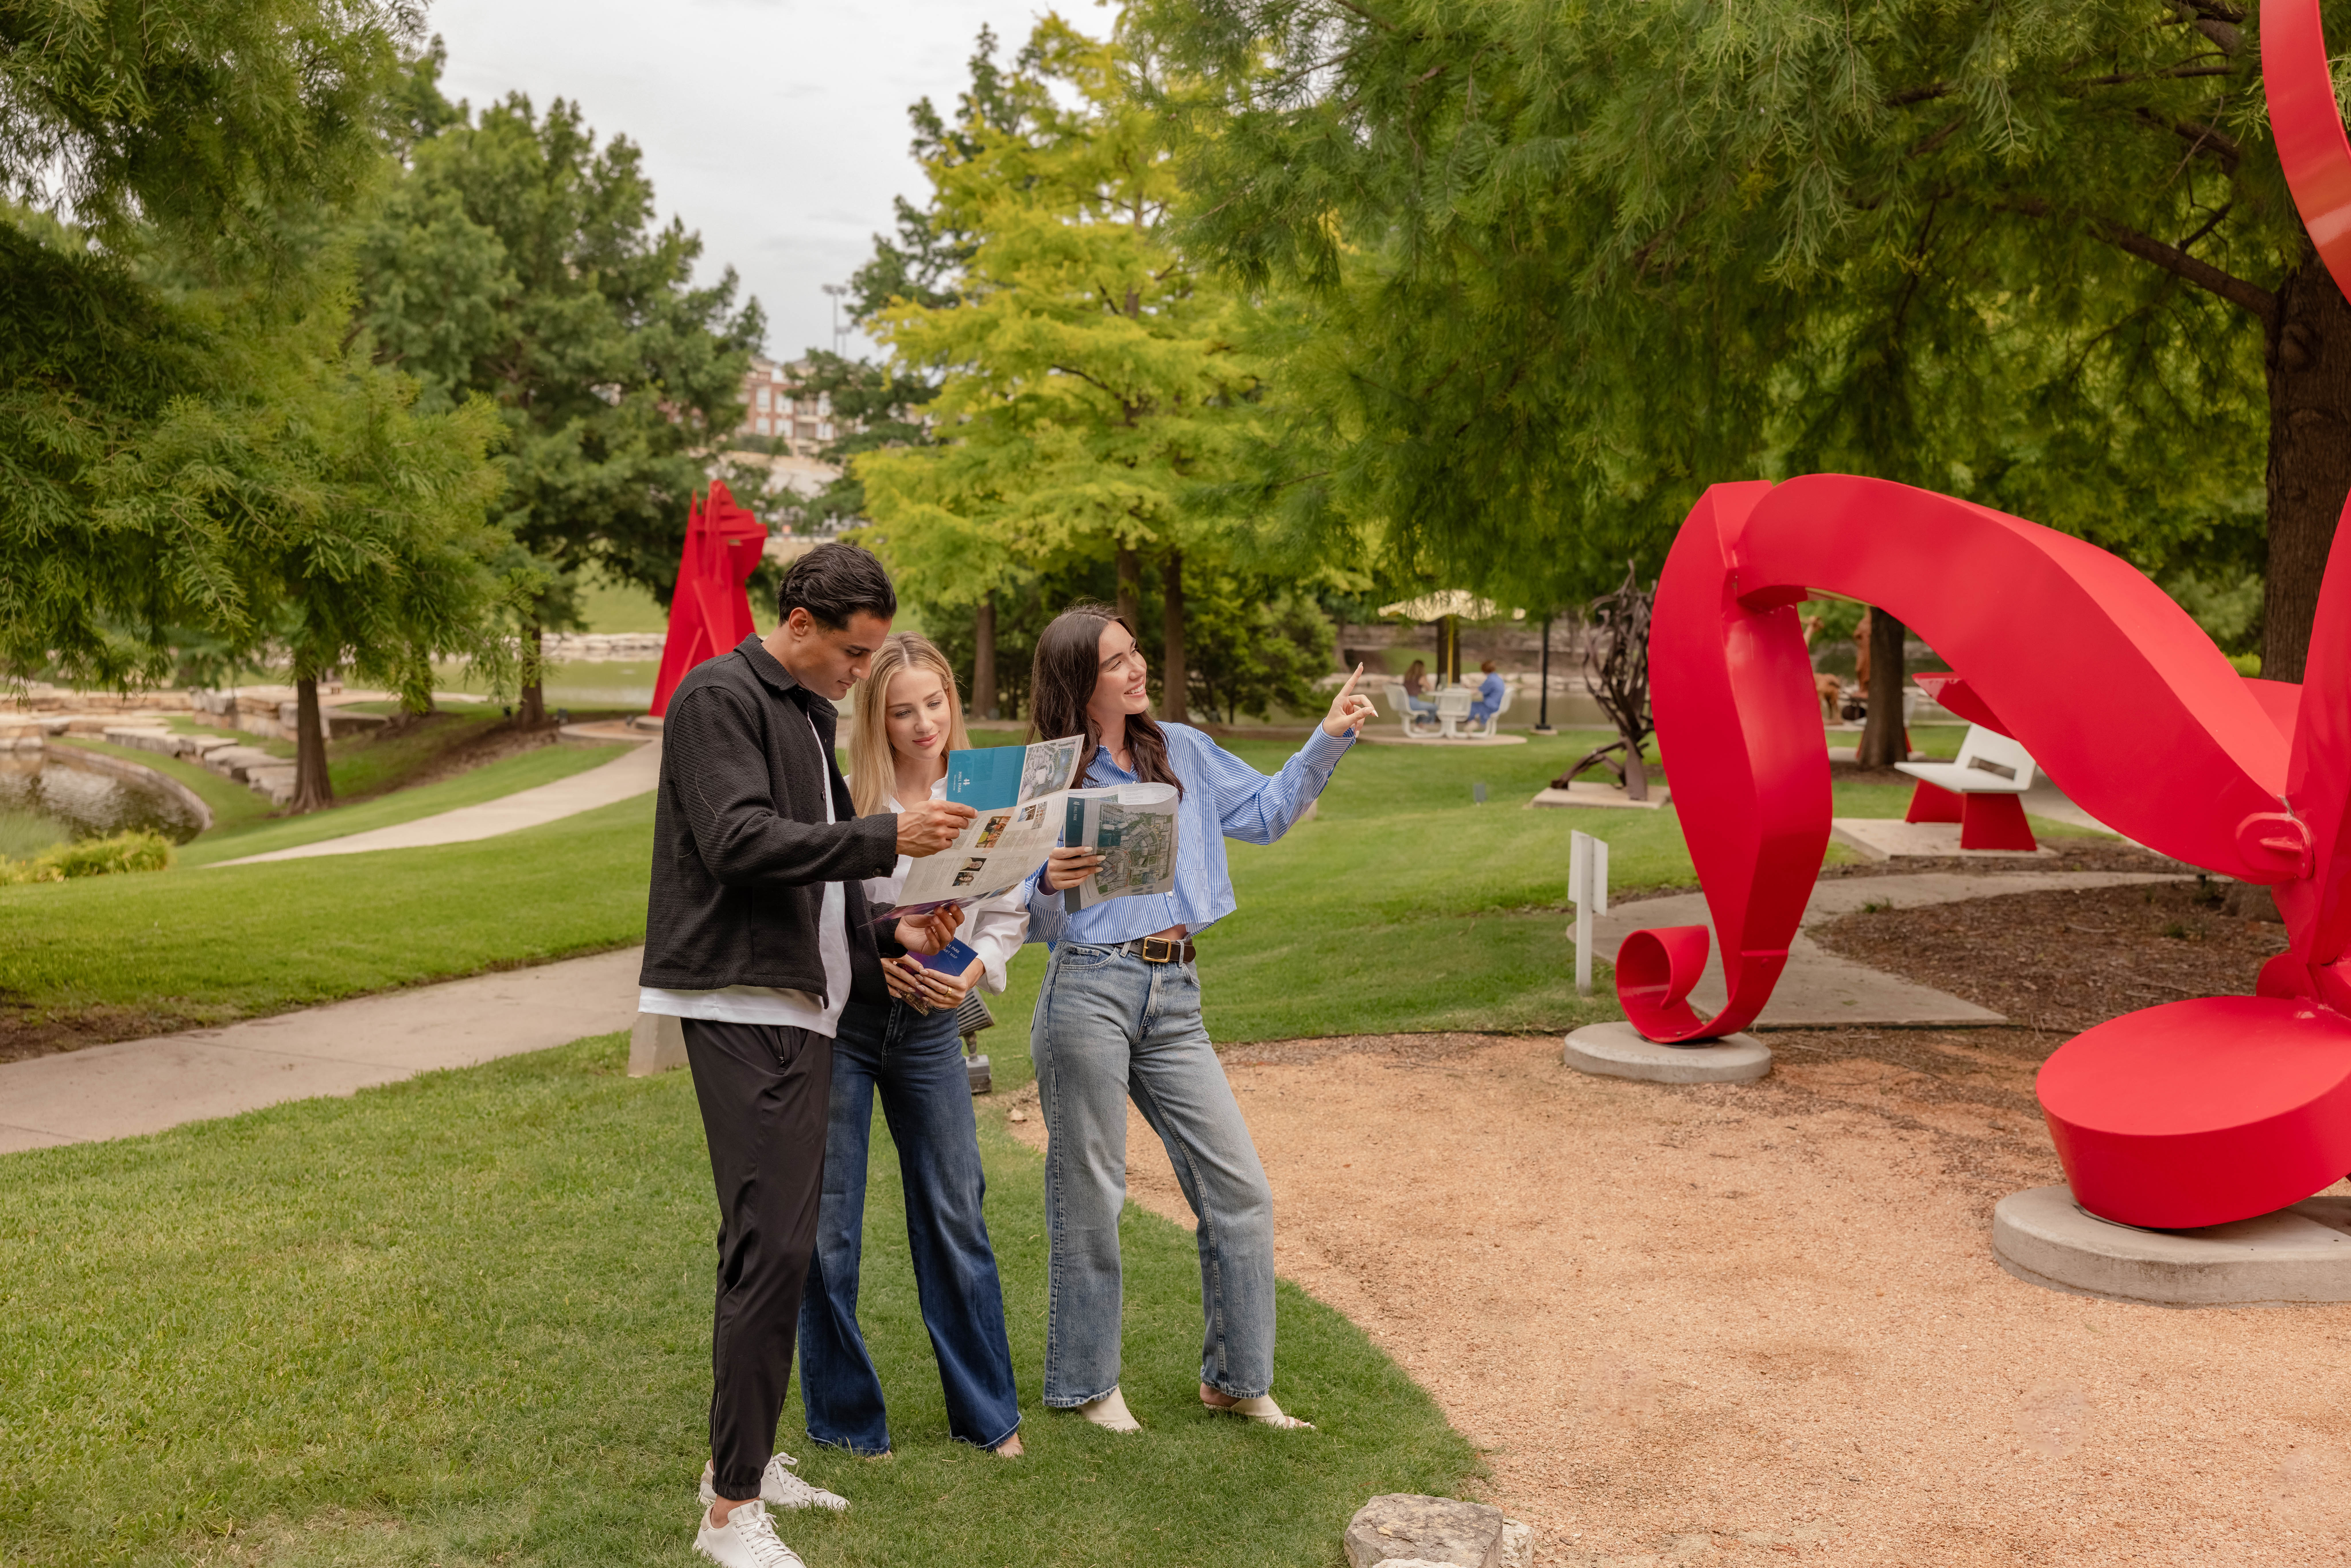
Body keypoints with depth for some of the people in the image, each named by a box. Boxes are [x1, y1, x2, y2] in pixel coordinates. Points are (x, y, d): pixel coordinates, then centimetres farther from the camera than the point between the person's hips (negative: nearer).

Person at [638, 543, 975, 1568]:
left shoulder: (809, 714, 21)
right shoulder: (720, 696, -8)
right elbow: (738, 840, -20)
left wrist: (884, 944, 13)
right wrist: (886, 838, -22)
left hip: (800, 1003, 10)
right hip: (739, 1002, -10)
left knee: (774, 1241, 13)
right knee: (772, 1246, -12)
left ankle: (745, 1462, 24)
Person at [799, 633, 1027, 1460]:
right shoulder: (846, 797, -10)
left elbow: (1007, 912, 6)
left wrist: (972, 973, -10)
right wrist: (868, 956, -20)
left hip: (930, 1023, 2)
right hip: (838, 1018, -2)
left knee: (956, 1214, 7)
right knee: (827, 1226, 3)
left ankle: (987, 1414, 22)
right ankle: (846, 1418, 20)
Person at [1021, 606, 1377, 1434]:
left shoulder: (1182, 752, 12)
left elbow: (1267, 812, 24)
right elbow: (1031, 923, -1)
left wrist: (1328, 741, 13)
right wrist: (1050, 884, -24)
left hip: (1173, 998, 5)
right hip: (1088, 991, -5)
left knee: (1240, 1188, 3)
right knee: (1088, 1195, 5)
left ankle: (1236, 1376, 18)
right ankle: (1085, 1383, 22)